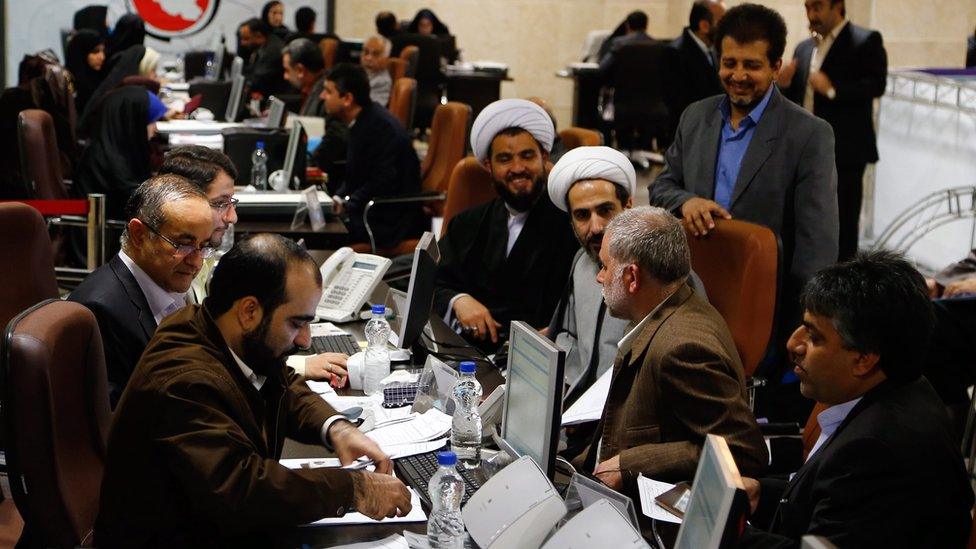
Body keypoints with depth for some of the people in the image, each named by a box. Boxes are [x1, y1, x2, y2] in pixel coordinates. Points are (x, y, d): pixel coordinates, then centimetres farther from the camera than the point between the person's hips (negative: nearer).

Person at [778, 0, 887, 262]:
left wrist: (833, 89, -22)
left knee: (842, 226, -2)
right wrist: (785, 85, 0)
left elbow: (876, 85, -14)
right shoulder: (804, 48, 17)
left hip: (844, 152, -6)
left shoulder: (866, 41, -2)